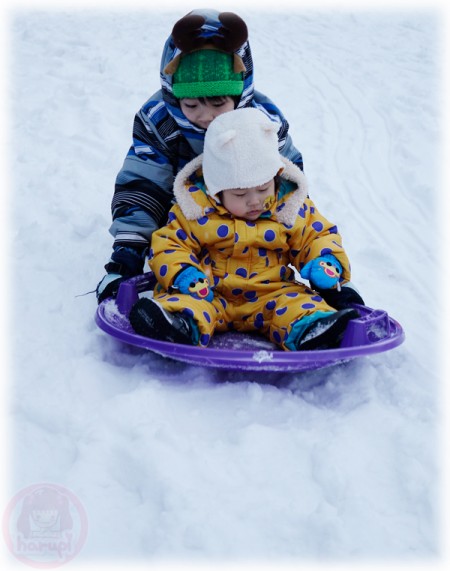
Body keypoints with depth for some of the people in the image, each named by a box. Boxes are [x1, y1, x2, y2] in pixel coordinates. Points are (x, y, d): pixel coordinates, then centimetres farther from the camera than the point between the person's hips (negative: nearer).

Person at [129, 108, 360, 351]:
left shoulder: (291, 208, 3)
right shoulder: (196, 208, -3)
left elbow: (318, 235, 11)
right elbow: (169, 242, 0)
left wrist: (328, 261, -12)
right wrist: (182, 274, -21)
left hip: (271, 293, 2)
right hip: (210, 293, -1)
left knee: (297, 301, -26)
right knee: (189, 301, -30)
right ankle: (182, 323, -57)